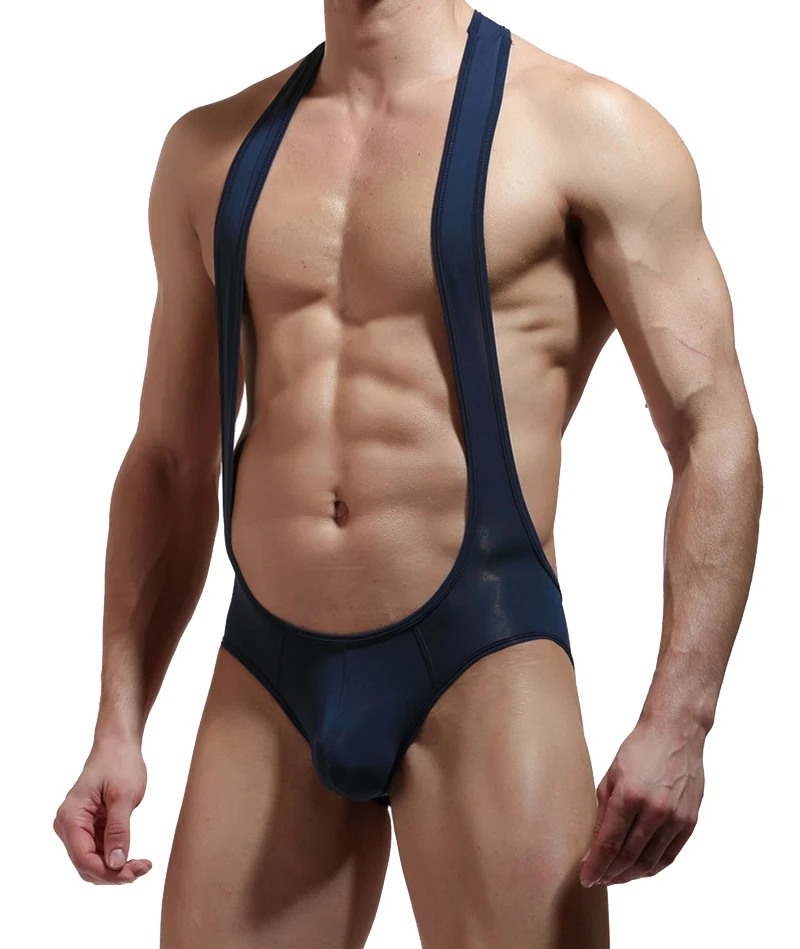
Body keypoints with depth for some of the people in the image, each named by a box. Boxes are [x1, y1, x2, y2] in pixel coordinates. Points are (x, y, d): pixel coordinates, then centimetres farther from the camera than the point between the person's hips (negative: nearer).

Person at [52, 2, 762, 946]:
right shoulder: (210, 150, 13)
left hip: (481, 663, -4)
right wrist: (118, 727, 12)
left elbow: (714, 436, -5)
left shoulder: (581, 128, 0)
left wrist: (676, 723, -15)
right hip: (264, 687, 4)